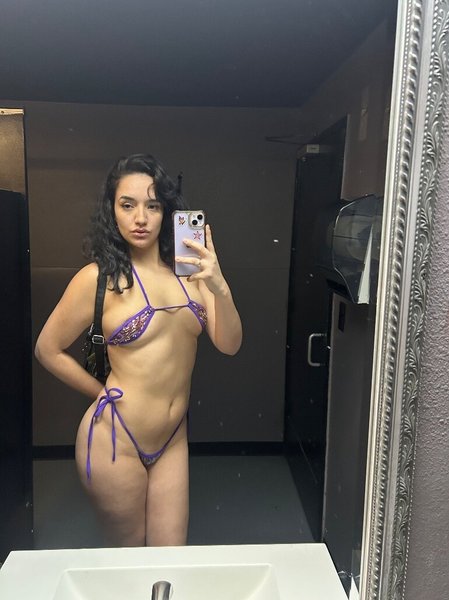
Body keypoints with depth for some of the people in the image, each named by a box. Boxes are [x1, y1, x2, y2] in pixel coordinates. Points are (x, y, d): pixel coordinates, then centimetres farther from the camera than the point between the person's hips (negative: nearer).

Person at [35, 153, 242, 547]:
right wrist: (105, 394, 2)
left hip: (172, 439, 4)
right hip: (115, 441, -3)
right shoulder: (99, 277, -12)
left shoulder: (188, 269, -1)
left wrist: (219, 287, -23)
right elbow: (48, 350, -1)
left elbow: (229, 344, -7)